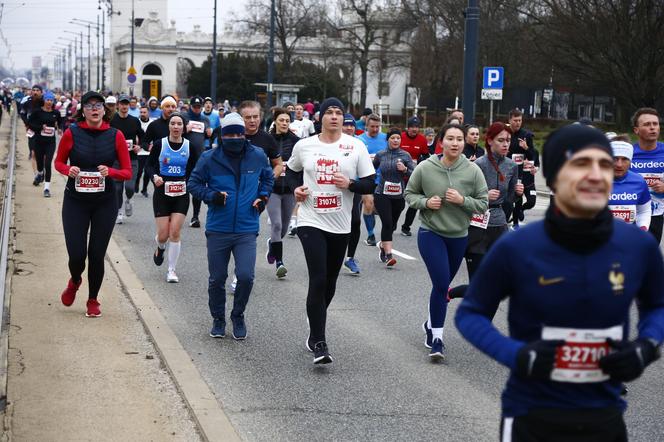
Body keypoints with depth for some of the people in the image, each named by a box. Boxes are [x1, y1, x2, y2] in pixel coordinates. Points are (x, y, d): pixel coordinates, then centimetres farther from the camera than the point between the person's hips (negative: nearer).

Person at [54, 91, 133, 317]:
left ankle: (93, 300, 25)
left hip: (105, 202, 0)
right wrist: (69, 170, -13)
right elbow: (58, 162, 9)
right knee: (76, 254, -5)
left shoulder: (115, 135, -4)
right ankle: (74, 282, 31)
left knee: (97, 255, 3)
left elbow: (127, 172, 0)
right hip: (75, 200, 0)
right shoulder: (71, 133, -5)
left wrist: (110, 171, -19)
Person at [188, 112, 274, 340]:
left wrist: (263, 196, 6)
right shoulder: (209, 158, -6)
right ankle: (218, 319, 30)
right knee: (217, 279, 9)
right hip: (217, 230, 0)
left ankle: (238, 316, 16)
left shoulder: (258, 156, 0)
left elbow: (268, 176, 21)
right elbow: (193, 183, 3)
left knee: (245, 276, -10)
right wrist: (211, 195, -14)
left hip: (247, 230, 0)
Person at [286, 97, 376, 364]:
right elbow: (292, 170, 20)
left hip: (340, 225, 2)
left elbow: (370, 183, 0)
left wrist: (350, 184, -19)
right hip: (311, 222, -2)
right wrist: (296, 188, 0)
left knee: (329, 284, 14)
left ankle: (315, 329, 37)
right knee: (318, 280, -13)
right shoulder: (304, 146, 2)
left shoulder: (356, 147, -2)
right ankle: (319, 343, -8)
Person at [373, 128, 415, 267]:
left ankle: (383, 245, 39)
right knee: (387, 223, -16)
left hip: (399, 196, 2)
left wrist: (405, 169, -18)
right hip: (382, 194, -2)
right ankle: (388, 255, -16)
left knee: (392, 225, 13)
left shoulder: (405, 155, 0)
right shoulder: (380, 155, 1)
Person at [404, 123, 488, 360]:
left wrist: (463, 200, -20)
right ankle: (437, 338, -5)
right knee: (441, 284, -16)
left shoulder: (473, 171, -9)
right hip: (430, 233, -3)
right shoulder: (425, 168, -11)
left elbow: (483, 203, -3)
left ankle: (431, 324, 42)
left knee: (443, 285, 18)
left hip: (459, 236, 3)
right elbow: (410, 194, 2)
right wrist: (425, 202, -16)